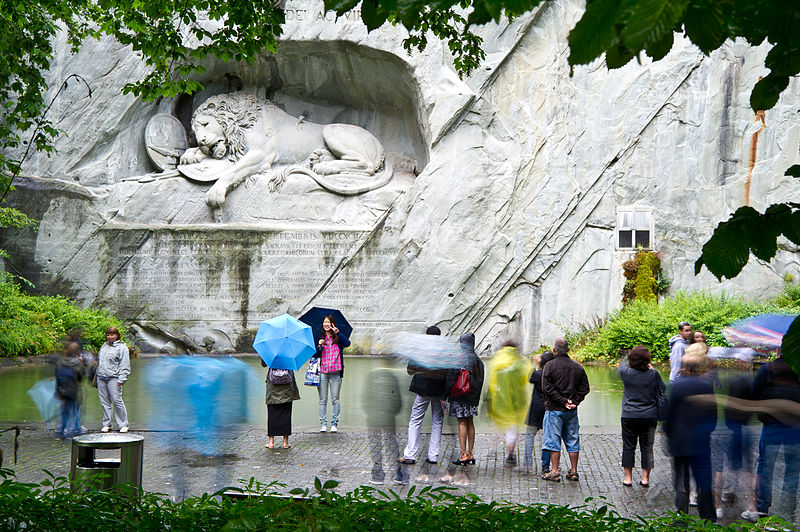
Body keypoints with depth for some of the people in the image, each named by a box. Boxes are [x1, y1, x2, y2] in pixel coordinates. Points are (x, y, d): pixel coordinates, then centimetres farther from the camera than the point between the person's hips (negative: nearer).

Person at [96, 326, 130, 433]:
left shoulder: (122, 347, -3)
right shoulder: (104, 346, 18)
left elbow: (125, 365, -7)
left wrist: (121, 379, -13)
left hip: (113, 378, -6)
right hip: (101, 378, 6)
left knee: (117, 401, -9)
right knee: (104, 401, 7)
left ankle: (123, 425, -2)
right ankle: (106, 424, 14)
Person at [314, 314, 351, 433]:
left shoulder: (338, 338, 6)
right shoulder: (320, 338, 10)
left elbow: (347, 343, -14)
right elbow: (315, 355, 7)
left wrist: (338, 333, -23)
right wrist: (319, 346, -11)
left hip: (335, 372, -1)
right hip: (322, 372, 1)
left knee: (335, 400, 1)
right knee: (323, 400, 2)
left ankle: (334, 424, 7)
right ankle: (323, 424, 7)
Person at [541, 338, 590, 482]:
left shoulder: (550, 366, -6)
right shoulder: (578, 367, 7)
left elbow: (547, 387, -14)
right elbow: (585, 388, 5)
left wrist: (563, 401, -11)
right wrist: (574, 402, 0)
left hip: (554, 410, -4)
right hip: (572, 411, 4)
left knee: (553, 441, 0)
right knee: (573, 441, 10)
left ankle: (554, 472, -1)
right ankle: (573, 471, 13)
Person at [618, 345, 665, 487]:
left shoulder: (626, 372, -9)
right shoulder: (653, 374, -9)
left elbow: (622, 365, 14)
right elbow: (664, 391, 3)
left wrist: (633, 364, 23)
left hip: (629, 416, 0)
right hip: (649, 416, 0)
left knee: (628, 447, 9)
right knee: (647, 447, 9)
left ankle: (628, 478, 11)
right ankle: (645, 478, 11)